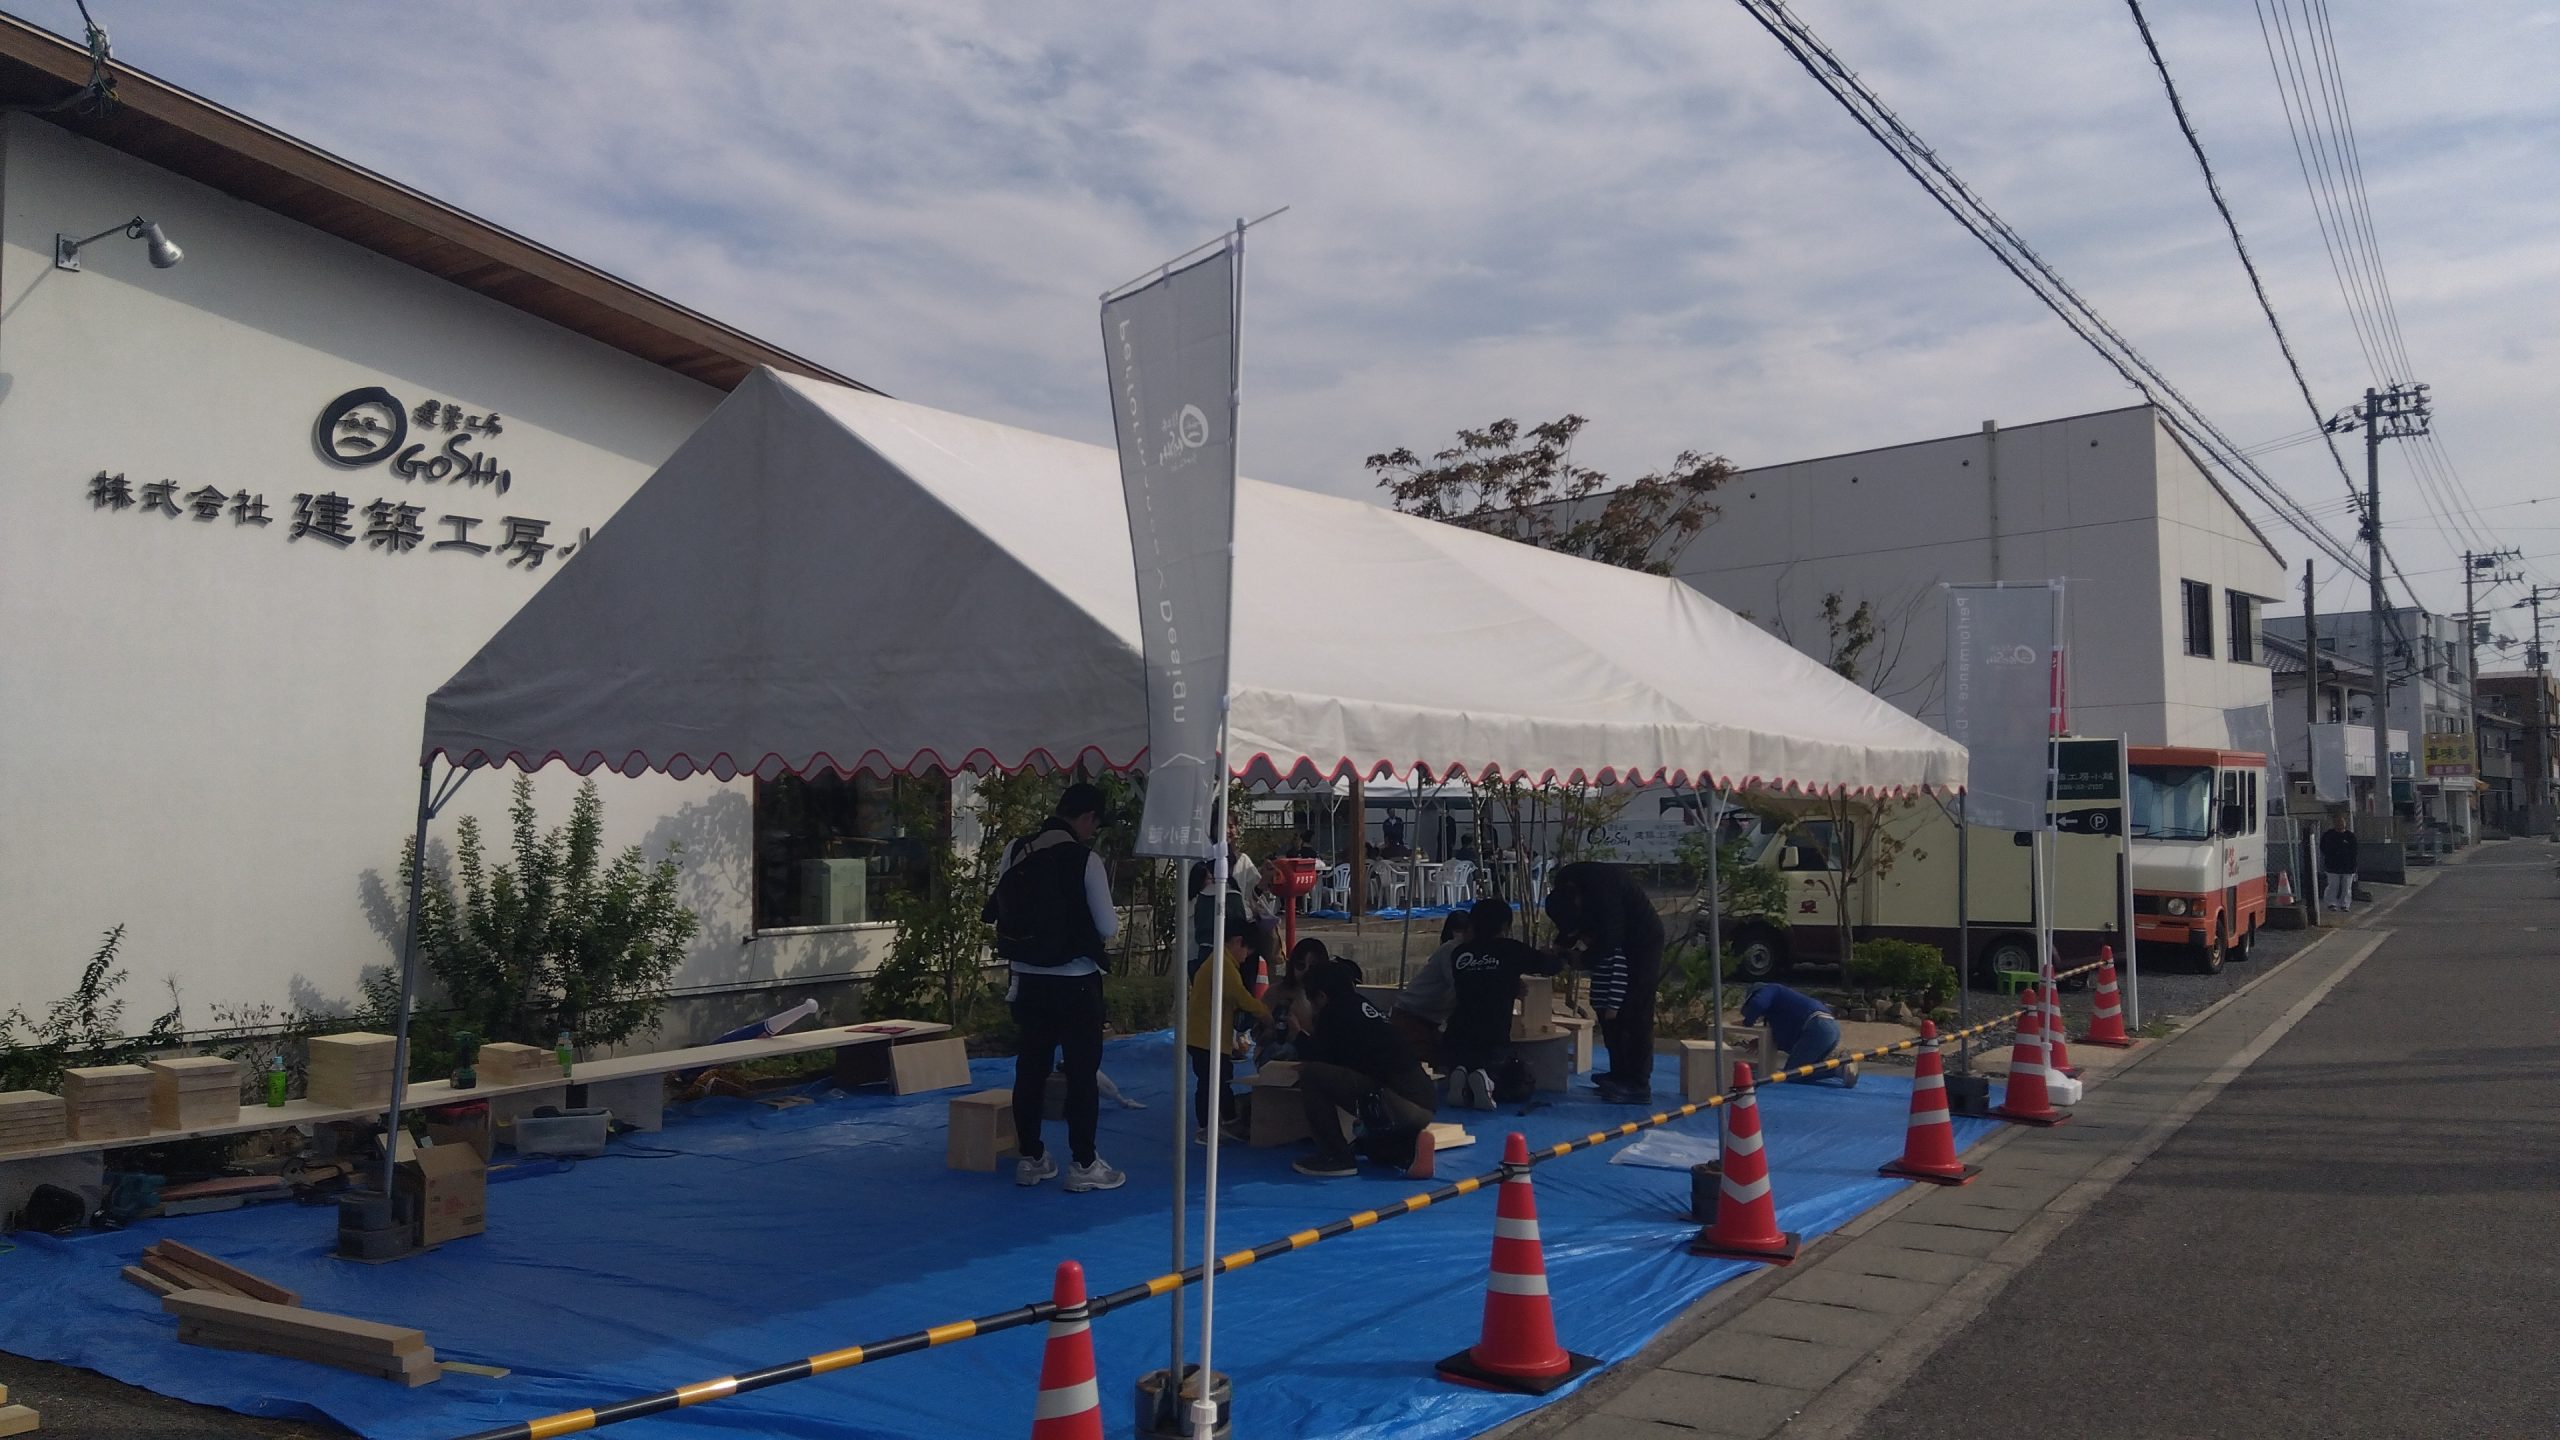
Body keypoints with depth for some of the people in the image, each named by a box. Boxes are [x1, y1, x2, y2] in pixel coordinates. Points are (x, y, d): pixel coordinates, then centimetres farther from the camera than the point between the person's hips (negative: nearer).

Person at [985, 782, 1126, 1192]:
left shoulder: (1015, 852, 1)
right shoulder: (1085, 859, -14)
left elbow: (997, 910, 10)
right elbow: (1108, 927, -9)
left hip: (1028, 978, 5)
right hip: (1075, 981, -5)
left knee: (1031, 1068, 12)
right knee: (1083, 1072, 3)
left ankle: (1030, 1158, 21)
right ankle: (1083, 1164, 7)